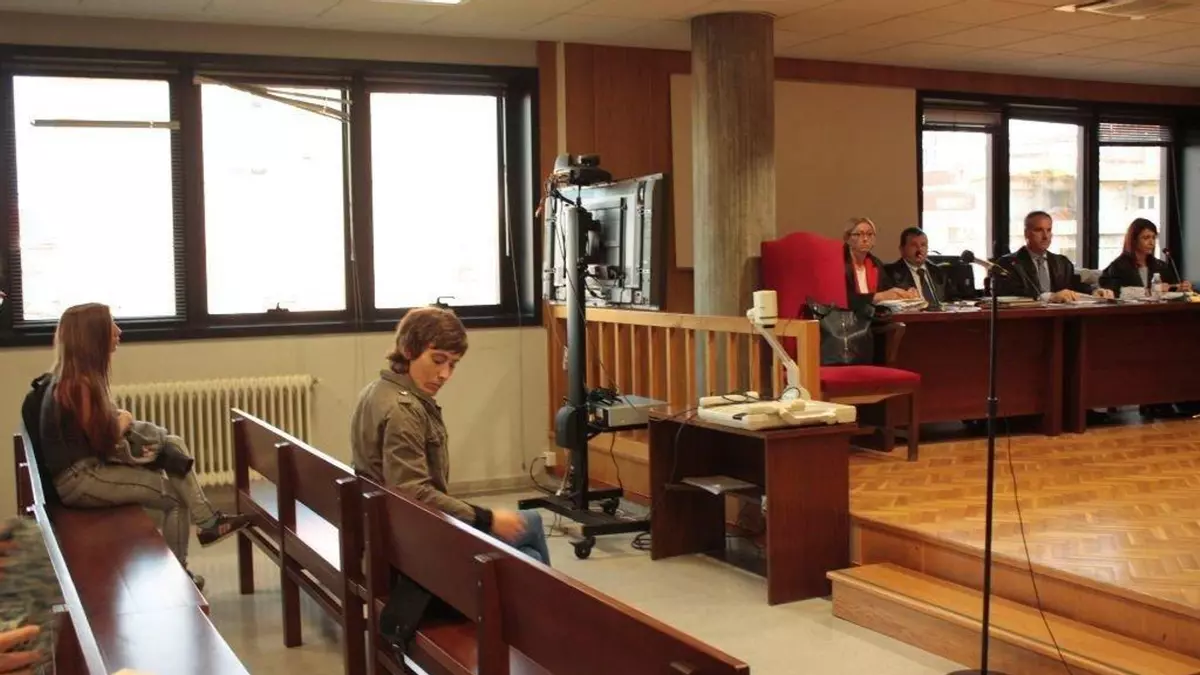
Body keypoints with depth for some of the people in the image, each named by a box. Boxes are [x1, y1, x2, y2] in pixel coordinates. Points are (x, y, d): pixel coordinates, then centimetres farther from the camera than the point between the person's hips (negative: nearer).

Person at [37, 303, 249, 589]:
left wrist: (118, 418, -6)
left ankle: (207, 520, 8)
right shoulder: (79, 384, -24)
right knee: (176, 497, -2)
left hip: (86, 466, 10)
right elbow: (104, 443, -21)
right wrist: (123, 422, -3)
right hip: (77, 479, -10)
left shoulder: (72, 376, 8)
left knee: (174, 444, 8)